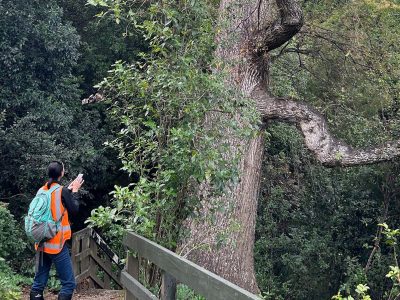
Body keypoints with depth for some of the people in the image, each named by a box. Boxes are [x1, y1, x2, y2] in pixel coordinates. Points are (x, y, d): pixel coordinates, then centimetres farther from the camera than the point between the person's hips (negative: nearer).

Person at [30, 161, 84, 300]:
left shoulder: (42, 191, 8)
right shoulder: (62, 191, -11)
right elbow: (74, 210, -2)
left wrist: (69, 189, 21)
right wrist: (74, 191, 8)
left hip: (42, 244, 7)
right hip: (57, 244, -7)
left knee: (38, 284, 10)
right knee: (69, 284, -1)